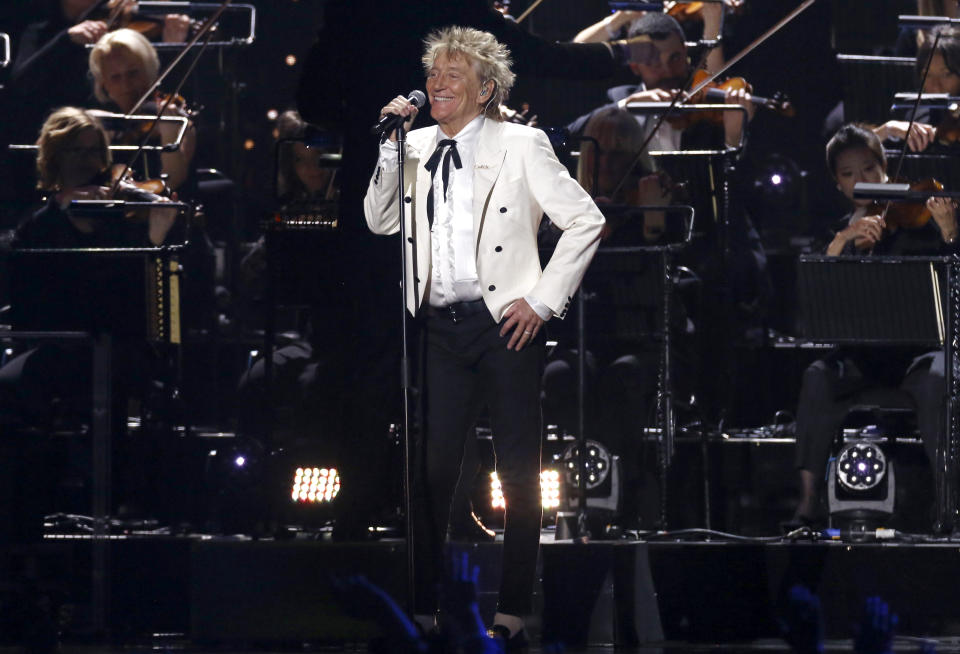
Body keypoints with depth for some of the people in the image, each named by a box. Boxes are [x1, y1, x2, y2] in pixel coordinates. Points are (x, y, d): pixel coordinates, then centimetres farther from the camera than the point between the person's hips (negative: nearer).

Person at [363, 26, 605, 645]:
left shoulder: (521, 146, -1)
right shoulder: (418, 148, 12)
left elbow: (586, 221, -2)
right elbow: (381, 221, 9)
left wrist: (543, 299, -7)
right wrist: (392, 146, -2)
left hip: (505, 323, -4)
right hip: (441, 328, 4)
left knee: (518, 472, 1)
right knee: (432, 467, 1)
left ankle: (513, 613, 7)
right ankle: (423, 607, 8)